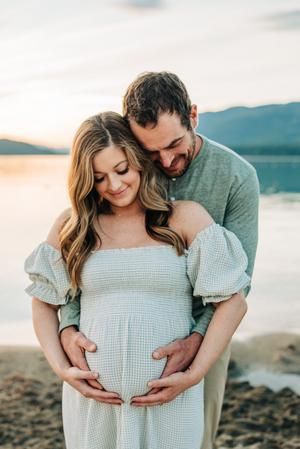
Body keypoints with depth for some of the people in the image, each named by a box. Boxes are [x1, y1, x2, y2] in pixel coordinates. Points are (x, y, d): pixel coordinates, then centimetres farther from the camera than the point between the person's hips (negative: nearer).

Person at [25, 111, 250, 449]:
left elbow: (232, 302, -6)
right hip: (93, 396, 2)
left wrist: (194, 375, -11)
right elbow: (43, 303, 12)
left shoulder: (185, 218, -4)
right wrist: (61, 369, -1)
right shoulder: (71, 227, 4)